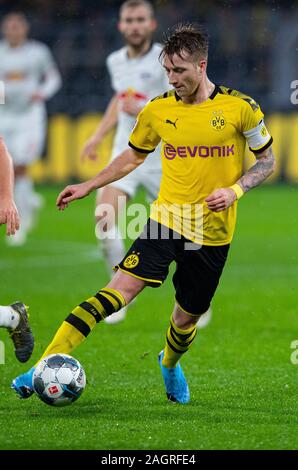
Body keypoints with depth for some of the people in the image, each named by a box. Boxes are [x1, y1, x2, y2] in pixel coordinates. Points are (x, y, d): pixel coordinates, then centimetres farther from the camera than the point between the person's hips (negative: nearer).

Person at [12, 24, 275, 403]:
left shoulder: (241, 108, -6)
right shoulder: (157, 111, 2)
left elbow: (266, 161, 4)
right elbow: (134, 155, 19)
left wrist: (235, 190, -13)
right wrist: (88, 186, 13)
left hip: (213, 233, 0)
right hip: (166, 220, 1)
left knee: (187, 317, 11)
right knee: (120, 289, -19)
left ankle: (170, 365, 48)